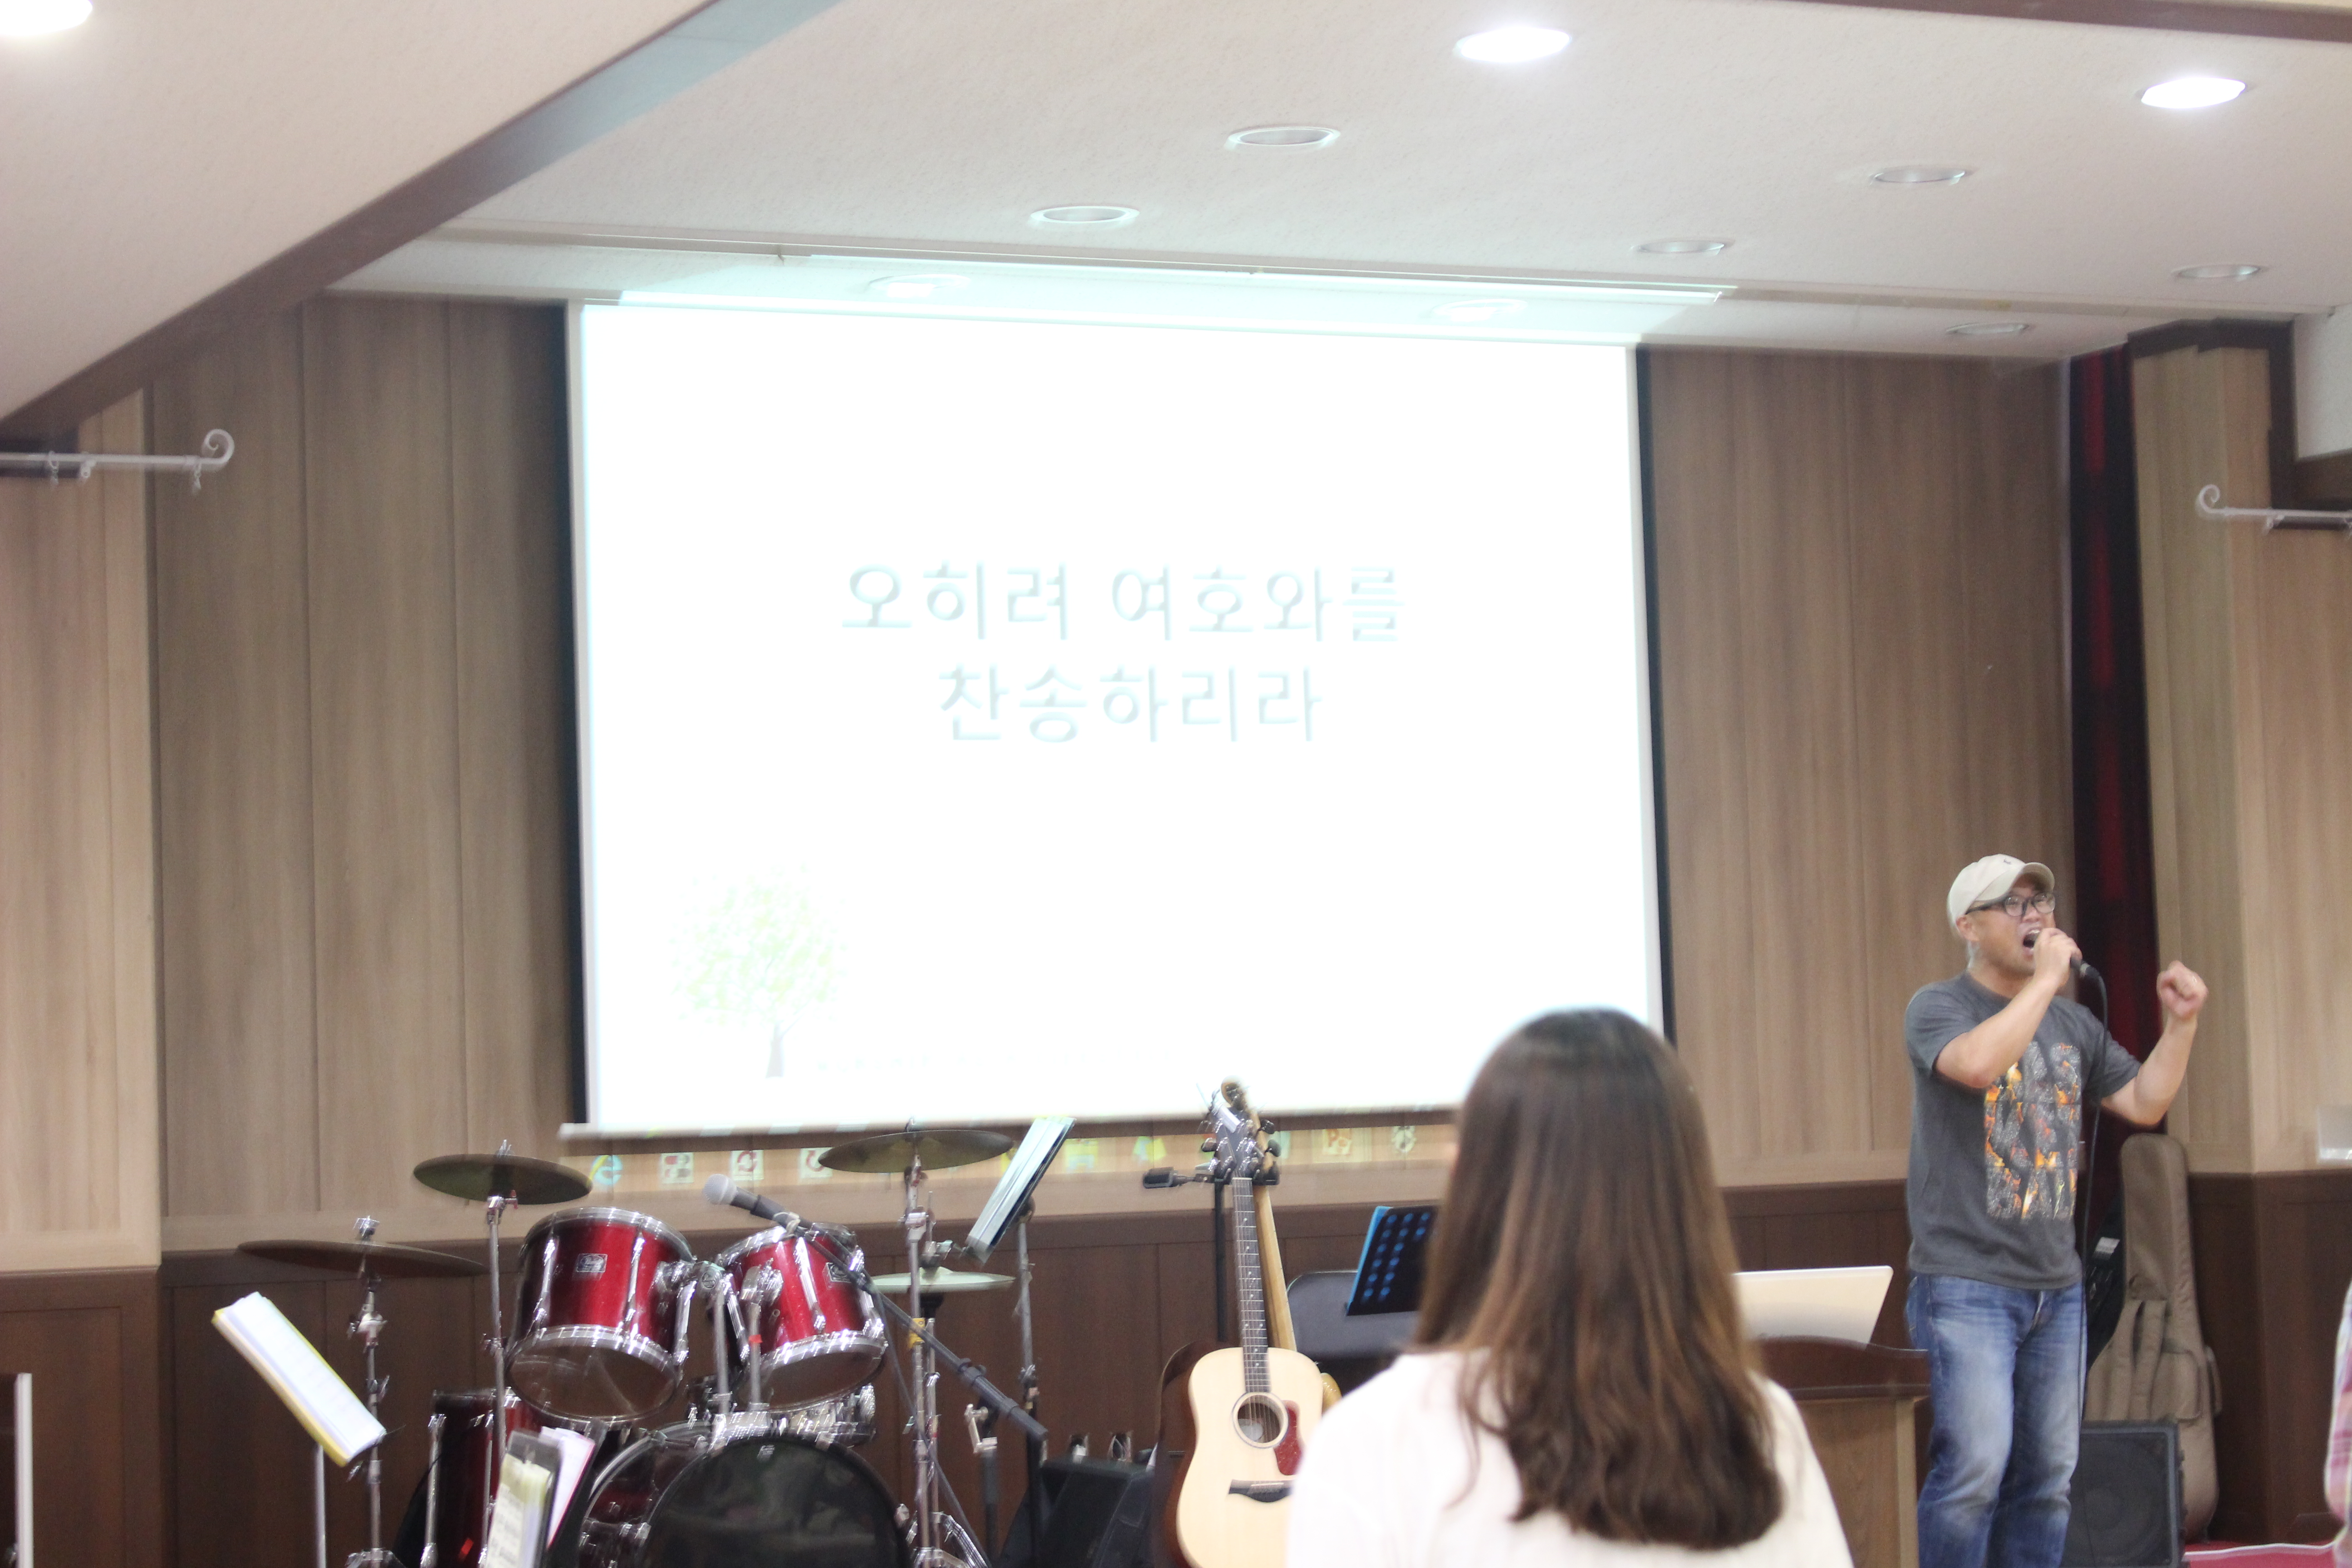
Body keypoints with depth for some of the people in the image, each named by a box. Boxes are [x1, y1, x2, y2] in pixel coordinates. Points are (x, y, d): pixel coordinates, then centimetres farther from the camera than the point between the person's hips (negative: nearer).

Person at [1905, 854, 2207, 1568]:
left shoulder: (2073, 1023, 16)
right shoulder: (1938, 1008, -4)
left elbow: (2143, 1103, 15)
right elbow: (1978, 1062, -25)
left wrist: (2180, 1025, 3)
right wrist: (2045, 980, -18)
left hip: (2057, 1286, 6)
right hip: (1967, 1285, -6)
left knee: (2048, 1477, 7)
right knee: (1974, 1467, -15)